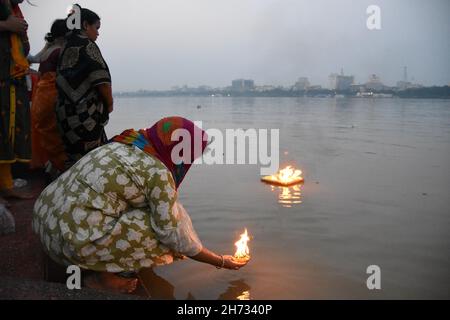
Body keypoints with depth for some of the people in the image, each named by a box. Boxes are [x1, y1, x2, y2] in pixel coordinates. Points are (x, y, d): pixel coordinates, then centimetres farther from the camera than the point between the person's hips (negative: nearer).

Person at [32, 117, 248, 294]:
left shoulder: (123, 145, 11)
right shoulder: (158, 173, -13)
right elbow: (175, 235, -9)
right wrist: (222, 262, 5)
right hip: (73, 240, -9)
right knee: (165, 225, -5)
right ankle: (106, 276, 2)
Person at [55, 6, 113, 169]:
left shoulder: (66, 48, 18)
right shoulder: (87, 45, -5)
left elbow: (63, 81, 17)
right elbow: (101, 80, -11)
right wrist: (109, 103, 4)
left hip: (65, 111, 8)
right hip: (86, 114, -8)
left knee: (74, 160, 12)